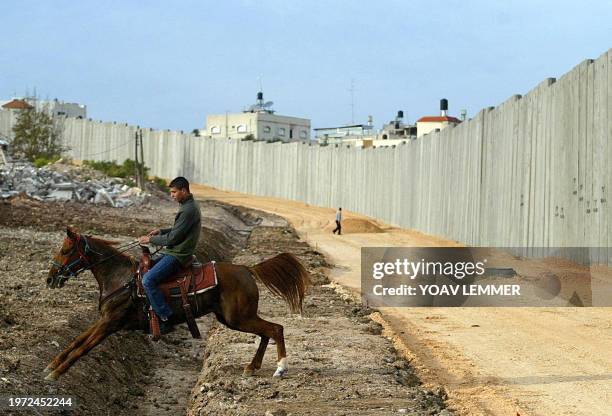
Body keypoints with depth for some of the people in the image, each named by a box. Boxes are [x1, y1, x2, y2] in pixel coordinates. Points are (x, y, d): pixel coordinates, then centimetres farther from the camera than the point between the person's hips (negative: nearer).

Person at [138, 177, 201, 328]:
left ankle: (166, 318, -17)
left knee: (148, 280, -20)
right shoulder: (188, 205, 11)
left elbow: (173, 238, -21)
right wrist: (161, 231, 11)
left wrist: (150, 239, -11)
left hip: (178, 255, -11)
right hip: (175, 251, 11)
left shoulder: (188, 210, -22)